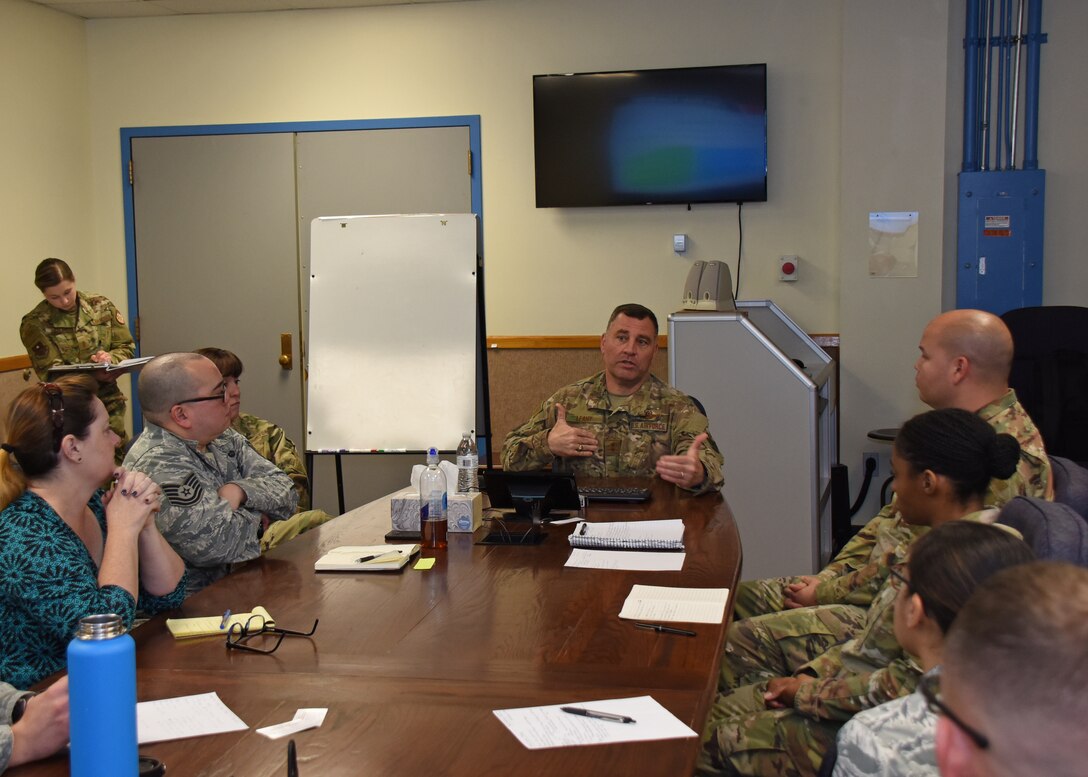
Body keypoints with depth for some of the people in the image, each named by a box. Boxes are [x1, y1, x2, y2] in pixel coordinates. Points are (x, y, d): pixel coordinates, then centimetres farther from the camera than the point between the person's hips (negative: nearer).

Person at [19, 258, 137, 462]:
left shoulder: (102, 306, 1)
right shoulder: (34, 324, -9)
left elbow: (127, 347, 4)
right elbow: (50, 372, -13)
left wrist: (110, 359, -19)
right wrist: (94, 375, -27)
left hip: (109, 402, 3)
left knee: (116, 459, 8)